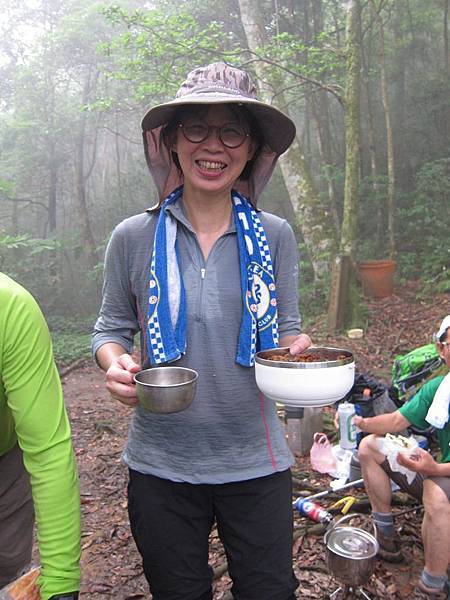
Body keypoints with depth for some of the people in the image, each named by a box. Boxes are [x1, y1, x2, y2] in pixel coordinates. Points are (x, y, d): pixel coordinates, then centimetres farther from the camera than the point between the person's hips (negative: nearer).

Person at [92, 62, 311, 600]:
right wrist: (116, 365, -16)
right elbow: (110, 329, 5)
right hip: (161, 464, 0)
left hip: (255, 461, 1)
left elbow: (286, 332, 5)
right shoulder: (134, 237, -5)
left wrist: (296, 352, -17)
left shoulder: (274, 236, -3)